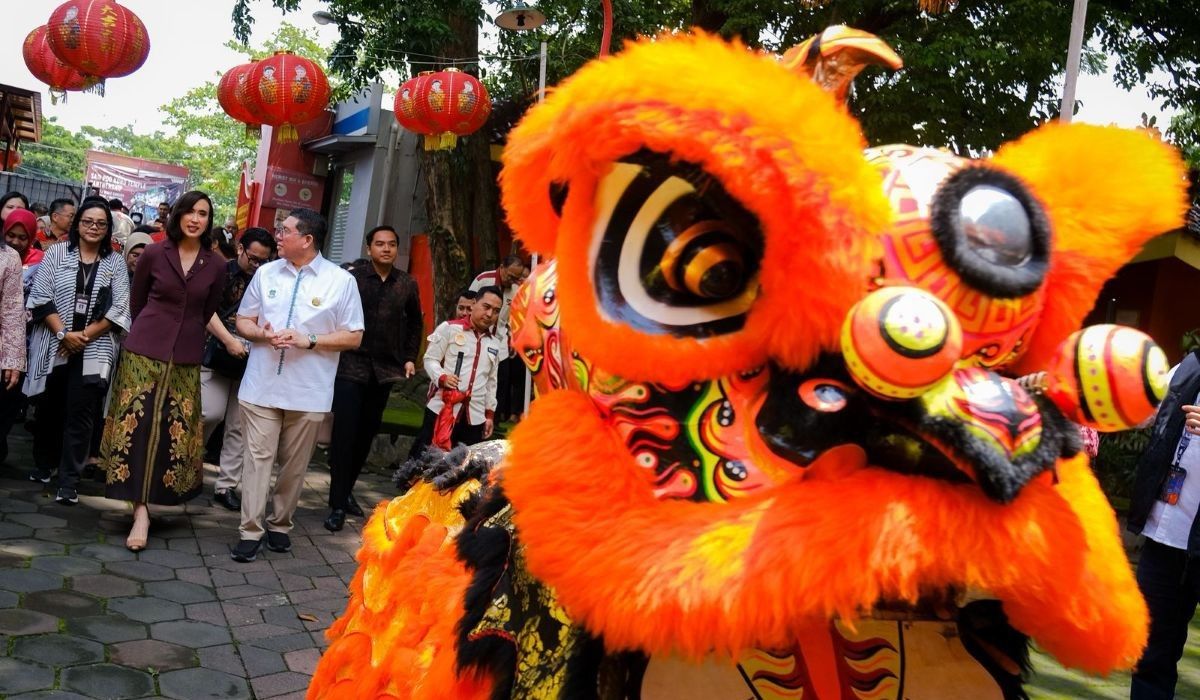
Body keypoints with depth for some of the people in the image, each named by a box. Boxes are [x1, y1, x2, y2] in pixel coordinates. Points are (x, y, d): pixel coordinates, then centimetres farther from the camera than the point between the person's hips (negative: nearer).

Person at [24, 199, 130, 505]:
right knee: (49, 408, 13)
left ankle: (69, 481, 1)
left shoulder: (115, 263, 5)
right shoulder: (56, 253, 4)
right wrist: (63, 333, -13)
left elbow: (119, 308, -2)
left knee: (80, 413, -3)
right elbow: (40, 297, -3)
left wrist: (85, 336, -11)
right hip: (53, 346, 1)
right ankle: (43, 465, 32)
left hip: (93, 350, -1)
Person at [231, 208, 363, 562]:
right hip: (261, 387, 2)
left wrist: (309, 341, -15)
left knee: (295, 464, 9)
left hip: (308, 393, -1)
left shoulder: (341, 280, -3)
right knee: (258, 458, 0)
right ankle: (250, 531, 6)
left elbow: (353, 337, -2)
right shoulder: (266, 273, 7)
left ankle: (280, 524, 27)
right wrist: (263, 334, -9)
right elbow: (244, 321, 14)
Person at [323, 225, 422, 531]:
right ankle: (338, 503, 2)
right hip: (351, 366, -4)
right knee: (344, 434, -6)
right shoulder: (352, 277, -5)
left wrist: (410, 357, 12)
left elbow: (414, 323, 18)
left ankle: (346, 491, 26)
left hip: (385, 369, 4)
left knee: (367, 434, 11)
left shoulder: (407, 284, 6)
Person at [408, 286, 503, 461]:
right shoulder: (449, 328, 1)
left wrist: (490, 413, 18)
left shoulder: (495, 343, 17)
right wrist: (442, 377, -20)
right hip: (442, 409, -4)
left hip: (475, 416, 5)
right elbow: (430, 359, -2)